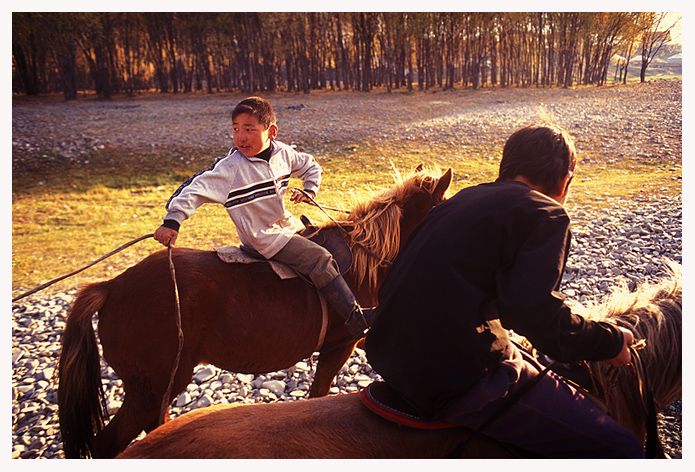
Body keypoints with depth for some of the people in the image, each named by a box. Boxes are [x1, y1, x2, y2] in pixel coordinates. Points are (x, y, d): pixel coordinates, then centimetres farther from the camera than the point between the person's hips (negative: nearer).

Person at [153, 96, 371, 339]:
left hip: (288, 226, 8)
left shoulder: (282, 153, -2)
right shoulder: (229, 168, -20)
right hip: (265, 238, -8)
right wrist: (172, 222, -31)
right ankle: (355, 319, -11)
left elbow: (311, 166, 17)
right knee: (320, 259, -17)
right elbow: (196, 189, -24)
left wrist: (309, 190, 2)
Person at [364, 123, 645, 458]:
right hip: (458, 384, -9)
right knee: (624, 451, -2)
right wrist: (611, 342, -2)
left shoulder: (461, 200, 18)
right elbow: (536, 312, -19)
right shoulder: (546, 213, -4)